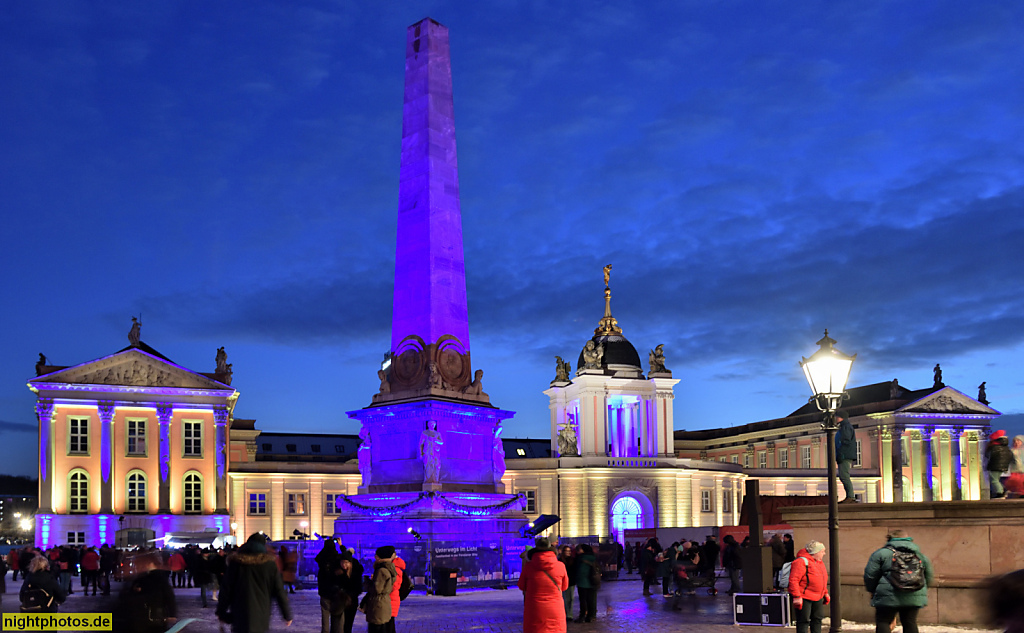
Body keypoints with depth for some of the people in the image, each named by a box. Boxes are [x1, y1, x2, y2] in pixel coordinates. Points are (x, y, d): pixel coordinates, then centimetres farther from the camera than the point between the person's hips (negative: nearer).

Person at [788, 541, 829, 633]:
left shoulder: (820, 563, 14)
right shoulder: (801, 562, -18)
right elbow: (793, 580, -23)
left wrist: (825, 593, 24)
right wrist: (796, 597, -26)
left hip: (818, 598, 9)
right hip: (804, 598, -9)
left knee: (817, 619, 14)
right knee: (803, 621, -6)